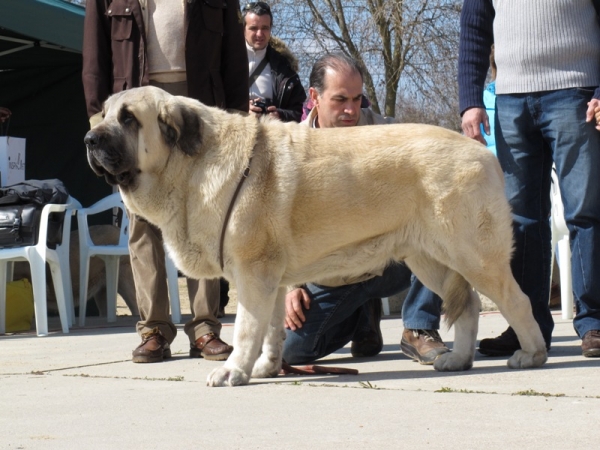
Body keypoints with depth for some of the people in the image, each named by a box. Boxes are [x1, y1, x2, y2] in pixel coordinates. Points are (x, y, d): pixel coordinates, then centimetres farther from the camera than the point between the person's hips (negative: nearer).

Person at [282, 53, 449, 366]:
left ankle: (419, 330, -16)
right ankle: (363, 316, 12)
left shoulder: (383, 131, -4)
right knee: (291, 348, -21)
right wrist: (290, 286, -10)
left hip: (391, 261, 0)